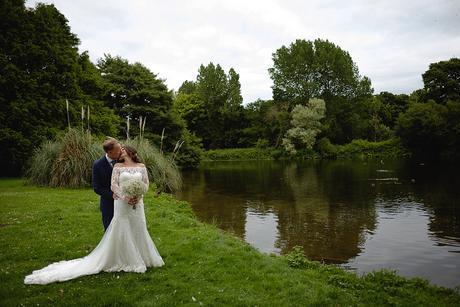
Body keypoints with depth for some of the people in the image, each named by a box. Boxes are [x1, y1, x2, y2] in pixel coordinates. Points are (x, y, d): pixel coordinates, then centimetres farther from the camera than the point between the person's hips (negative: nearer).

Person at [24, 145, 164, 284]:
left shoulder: (141, 166, 6)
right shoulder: (118, 166, 1)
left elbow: (146, 183, 5)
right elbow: (113, 184, -6)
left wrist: (139, 196, -11)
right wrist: (125, 197, -17)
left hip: (137, 203, 2)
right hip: (122, 204, -2)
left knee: (138, 231, 9)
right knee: (120, 232, 1)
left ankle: (140, 258, 26)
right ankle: (121, 260, 14)